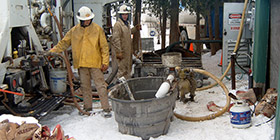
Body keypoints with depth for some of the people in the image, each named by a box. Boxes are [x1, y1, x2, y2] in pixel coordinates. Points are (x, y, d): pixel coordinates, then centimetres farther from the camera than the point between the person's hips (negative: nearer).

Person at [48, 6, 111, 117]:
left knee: (101, 86, -3)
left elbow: (104, 47, -2)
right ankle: (88, 107, 24)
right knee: (85, 86, 11)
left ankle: (106, 108, 3)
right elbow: (64, 43, 15)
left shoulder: (97, 29, -1)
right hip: (81, 63, 4)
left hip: (95, 63, -3)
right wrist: (53, 51, 7)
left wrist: (105, 62, -7)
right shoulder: (74, 30, 7)